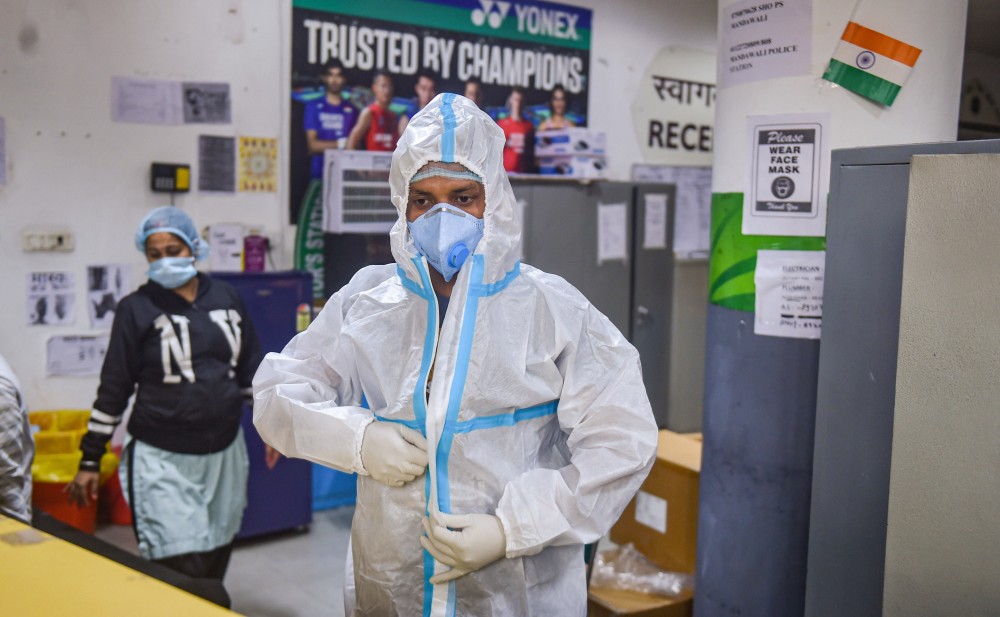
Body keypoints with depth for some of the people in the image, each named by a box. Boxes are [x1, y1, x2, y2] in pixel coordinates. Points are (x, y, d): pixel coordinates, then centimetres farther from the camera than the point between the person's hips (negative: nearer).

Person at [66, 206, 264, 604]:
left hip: (225, 452, 4)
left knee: (215, 564, 12)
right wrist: (90, 459, -1)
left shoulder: (226, 297, 6)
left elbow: (251, 367, 14)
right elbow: (114, 387, -1)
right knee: (182, 572, -9)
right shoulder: (137, 308, -3)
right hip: (162, 460, -4)